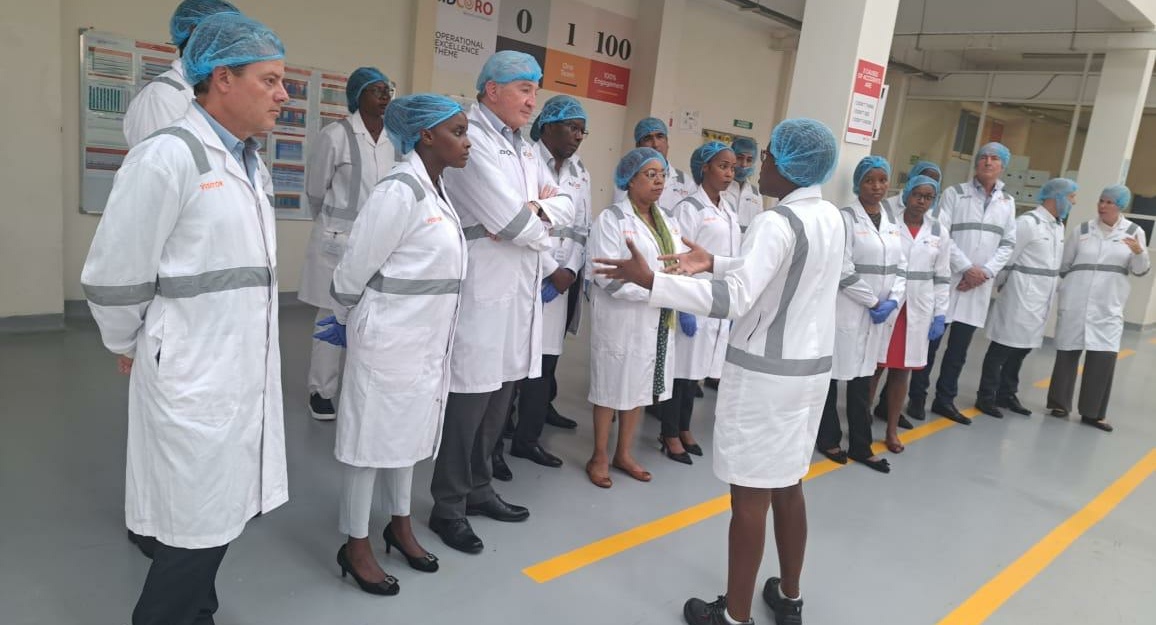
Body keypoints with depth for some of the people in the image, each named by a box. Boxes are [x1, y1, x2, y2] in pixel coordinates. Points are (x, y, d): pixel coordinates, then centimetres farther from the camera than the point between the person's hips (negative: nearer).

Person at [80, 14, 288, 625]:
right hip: (194, 376, -7)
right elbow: (113, 276, -11)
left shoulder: (246, 159, 12)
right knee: (198, 528, 3)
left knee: (219, 518, 17)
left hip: (245, 371, 7)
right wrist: (130, 349, 4)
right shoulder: (169, 156, -15)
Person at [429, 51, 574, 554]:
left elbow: (566, 206, 12)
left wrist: (534, 209, -7)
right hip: (481, 295, -8)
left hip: (520, 295, 8)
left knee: (497, 403, 16)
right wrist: (540, 225, 0)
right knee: (467, 404, 0)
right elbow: (511, 221, -20)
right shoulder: (471, 140, -12)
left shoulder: (523, 149, 17)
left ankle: (478, 489, 31)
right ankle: (447, 509, 15)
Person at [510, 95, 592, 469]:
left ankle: (528, 436, 21)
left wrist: (569, 270, -2)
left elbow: (582, 228, 13)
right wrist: (551, 270, -11)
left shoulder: (579, 172, 15)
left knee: (545, 355, 7)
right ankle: (494, 438, 10)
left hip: (560, 279, 6)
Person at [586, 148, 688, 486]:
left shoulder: (668, 222, 11)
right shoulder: (611, 219, -10)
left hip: (659, 321, 6)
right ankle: (600, 457, 23)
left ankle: (624, 454, 31)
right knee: (612, 386, 6)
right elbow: (610, 278, -20)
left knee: (640, 386, 15)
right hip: (621, 319, -6)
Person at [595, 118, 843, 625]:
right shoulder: (831, 218, 8)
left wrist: (650, 280, -28)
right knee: (787, 485, 19)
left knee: (751, 494, 2)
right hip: (810, 368, 9)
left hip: (764, 373, -8)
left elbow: (735, 300, -28)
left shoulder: (777, 222, -19)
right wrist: (715, 264, 14)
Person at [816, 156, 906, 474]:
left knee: (863, 380, 13)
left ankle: (860, 445, 22)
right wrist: (874, 302, -12)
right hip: (848, 311, -6)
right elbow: (843, 271, -15)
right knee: (832, 375, 4)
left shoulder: (892, 222, 12)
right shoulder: (846, 218, -9)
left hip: (880, 315, 6)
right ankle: (829, 440, 20)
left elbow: (901, 266, 11)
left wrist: (892, 301, -5)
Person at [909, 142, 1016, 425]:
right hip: (947, 279, -4)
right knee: (930, 343, 0)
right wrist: (967, 268, -13)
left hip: (980, 285, 4)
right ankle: (917, 398, 10)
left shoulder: (1007, 203, 13)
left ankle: (945, 399, 20)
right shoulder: (955, 193, 0)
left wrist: (985, 272, -5)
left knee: (959, 349, 9)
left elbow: (1008, 244, 10)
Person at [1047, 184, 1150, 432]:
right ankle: (1060, 403, 21)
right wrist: (1062, 290, 9)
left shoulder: (1134, 232, 4)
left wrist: (1139, 252, -15)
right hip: (1075, 302, 0)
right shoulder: (1082, 230, 4)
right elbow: (1064, 265, 11)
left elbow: (1140, 271, 4)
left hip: (1109, 307, 0)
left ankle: (1093, 412, 4)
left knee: (1104, 357, -7)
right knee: (1067, 352, 6)